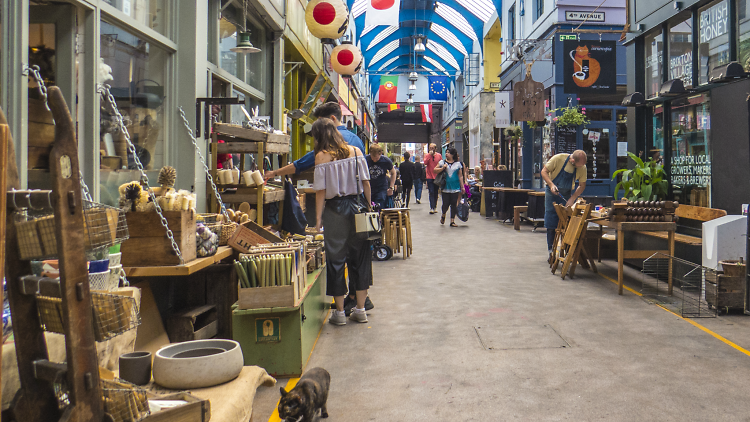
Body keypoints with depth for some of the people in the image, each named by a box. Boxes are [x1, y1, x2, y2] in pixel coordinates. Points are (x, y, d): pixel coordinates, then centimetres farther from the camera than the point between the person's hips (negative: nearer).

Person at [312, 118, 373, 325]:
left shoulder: (321, 156, -7)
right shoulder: (355, 151, 3)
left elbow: (321, 190, -9)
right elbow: (366, 183, 2)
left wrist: (319, 218, -3)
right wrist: (369, 207, 11)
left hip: (335, 210, -3)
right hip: (356, 207, 3)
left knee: (336, 258, 6)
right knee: (360, 256, 11)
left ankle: (340, 312, 11)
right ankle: (361, 310, 16)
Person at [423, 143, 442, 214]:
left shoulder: (439, 155, 3)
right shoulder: (427, 155, 1)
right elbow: (425, 163, -15)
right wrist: (430, 155, -17)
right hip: (430, 177, -2)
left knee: (436, 193, 10)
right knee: (431, 192, -7)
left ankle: (435, 207, 20)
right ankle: (432, 208, -10)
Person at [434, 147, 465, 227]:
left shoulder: (458, 164, 6)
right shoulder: (442, 162, 7)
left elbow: (460, 176, 8)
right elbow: (435, 170, 6)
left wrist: (462, 186, 4)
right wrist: (442, 168, -10)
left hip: (455, 188, 0)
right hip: (446, 187, 0)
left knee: (454, 204, -1)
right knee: (445, 204, -3)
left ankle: (452, 221, 8)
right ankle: (443, 215, 28)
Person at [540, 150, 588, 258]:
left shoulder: (582, 168, -12)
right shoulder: (559, 159, -21)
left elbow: (582, 185, -3)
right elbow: (544, 171, -13)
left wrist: (572, 198, -15)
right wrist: (551, 185, -27)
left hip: (566, 195, 2)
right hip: (552, 192, -2)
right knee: (551, 224, -3)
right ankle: (551, 250, 5)